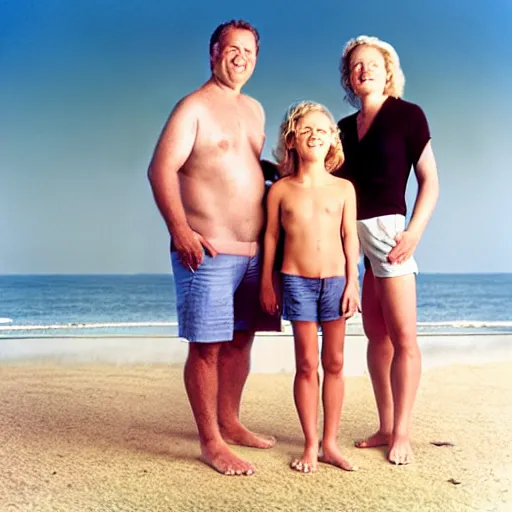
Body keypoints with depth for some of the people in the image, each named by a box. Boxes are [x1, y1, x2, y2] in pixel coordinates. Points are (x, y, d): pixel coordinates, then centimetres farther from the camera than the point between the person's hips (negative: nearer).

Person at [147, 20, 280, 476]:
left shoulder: (254, 109, 18)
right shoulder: (193, 107, -5)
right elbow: (161, 169, -13)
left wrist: (272, 229, 20)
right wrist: (179, 229, -23)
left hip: (254, 250, 7)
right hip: (207, 250, -7)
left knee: (240, 340, 13)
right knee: (207, 346, -3)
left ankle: (229, 423, 28)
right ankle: (210, 442, 8)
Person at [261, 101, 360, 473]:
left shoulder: (343, 188, 3)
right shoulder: (281, 190, 1)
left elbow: (350, 237, 4)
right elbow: (271, 236, 5)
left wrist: (352, 282, -1)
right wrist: (267, 283, 4)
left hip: (335, 281, 2)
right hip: (297, 281, -1)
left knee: (334, 363, 7)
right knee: (307, 364, 3)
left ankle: (330, 442, 19)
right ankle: (311, 445, 15)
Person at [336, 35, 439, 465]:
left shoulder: (407, 115, 1)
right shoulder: (345, 127, 15)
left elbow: (430, 180, -3)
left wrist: (414, 232, -13)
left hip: (387, 228, -5)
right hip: (351, 234, 5)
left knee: (403, 335, -5)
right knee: (377, 335, 9)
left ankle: (402, 434, 3)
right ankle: (386, 427, 16)